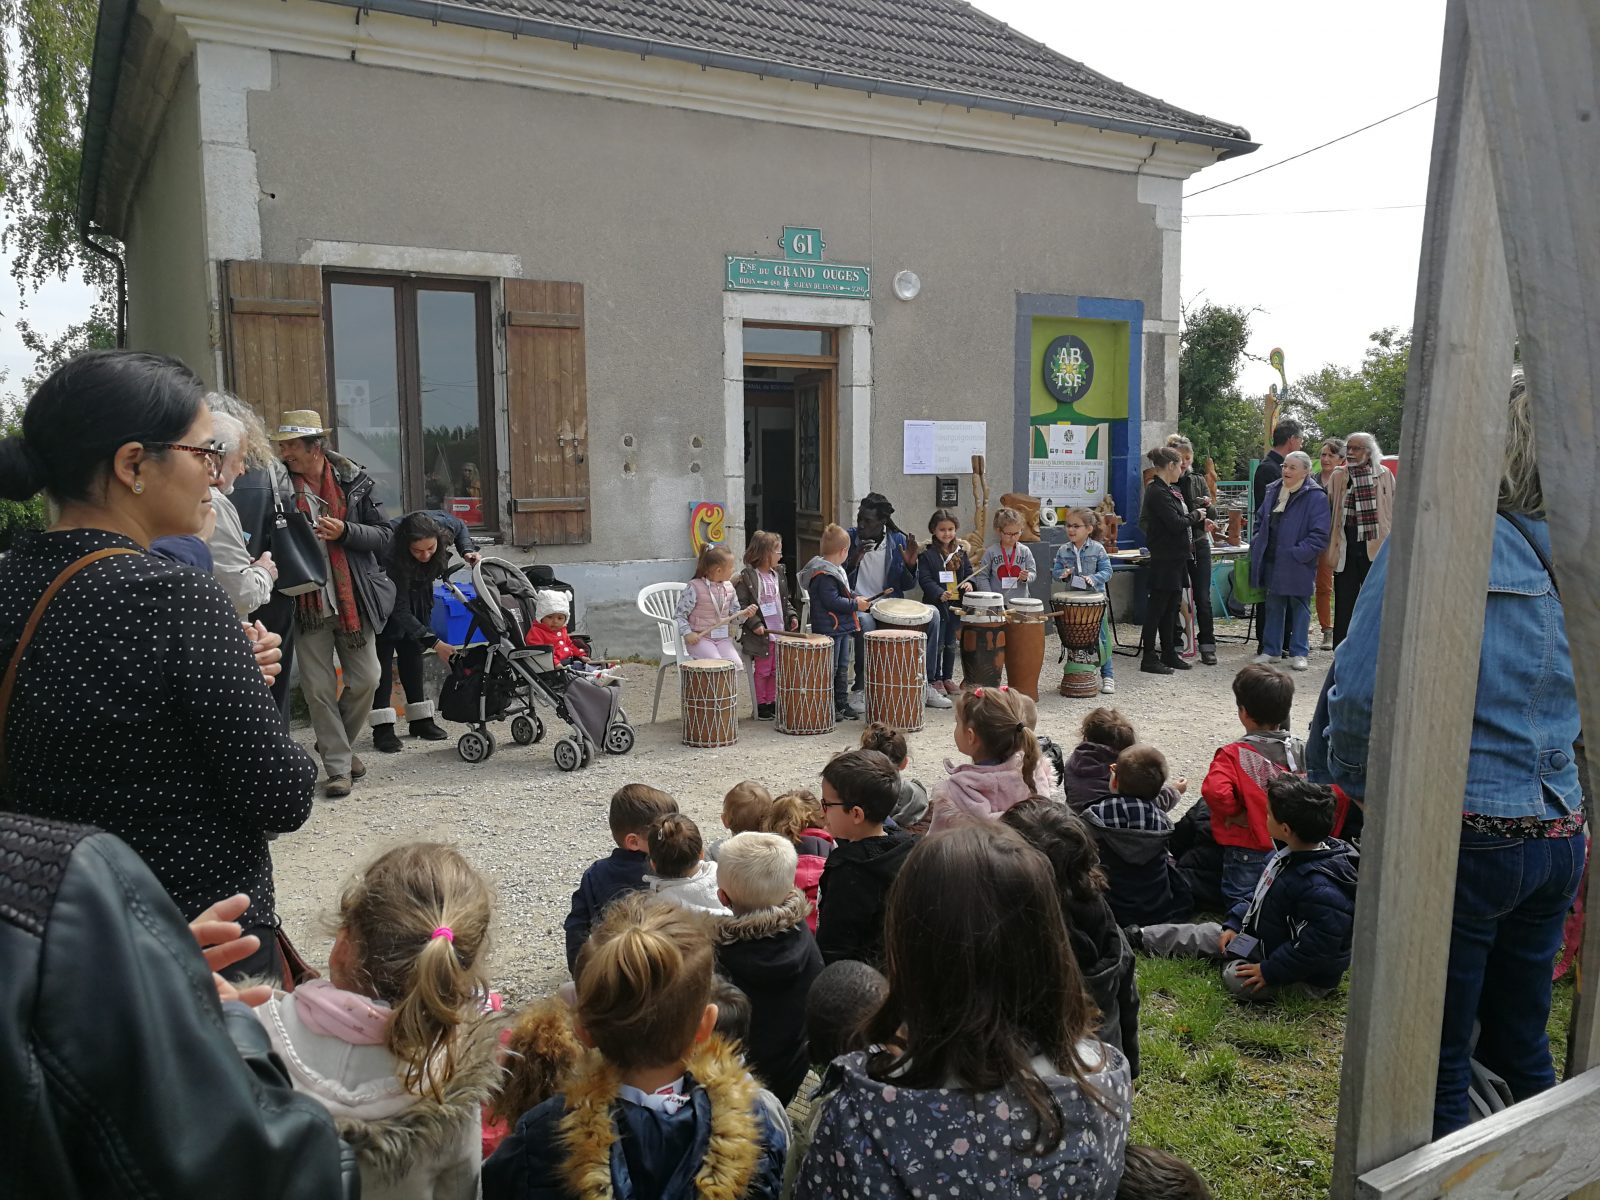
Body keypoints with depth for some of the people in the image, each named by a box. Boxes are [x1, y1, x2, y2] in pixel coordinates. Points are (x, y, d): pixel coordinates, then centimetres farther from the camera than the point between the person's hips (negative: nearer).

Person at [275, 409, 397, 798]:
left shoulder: (355, 481, 0)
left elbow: (384, 536, 0)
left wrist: (345, 531, -15)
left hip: (353, 601, 1)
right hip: (308, 604, -1)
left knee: (366, 679, 4)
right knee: (318, 687, 1)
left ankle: (337, 744, 29)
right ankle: (338, 766, 12)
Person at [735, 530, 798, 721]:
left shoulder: (777, 575, 11)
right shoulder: (746, 578, -12)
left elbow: (785, 600, 20)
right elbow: (741, 605, -14)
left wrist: (792, 615, 5)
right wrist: (754, 624, -20)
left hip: (779, 632, 7)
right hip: (761, 634, -7)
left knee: (775, 669, 12)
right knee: (762, 670, 1)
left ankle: (771, 702, 24)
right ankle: (760, 705, 13)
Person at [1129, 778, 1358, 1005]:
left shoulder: (1321, 889, -36)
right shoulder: (1292, 855, -5)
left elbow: (1315, 948, -33)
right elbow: (1260, 896, 10)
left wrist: (1269, 971, -27)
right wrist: (1234, 924, 6)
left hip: (1306, 978, -9)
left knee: (1236, 978, -24)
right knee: (1208, 933, 12)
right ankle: (1139, 937, 25)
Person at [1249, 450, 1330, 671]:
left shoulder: (1315, 497, -12)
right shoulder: (1274, 491, 9)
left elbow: (1319, 535, -15)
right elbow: (1260, 519, 20)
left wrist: (1298, 553, -21)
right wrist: (1258, 545, 7)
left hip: (1298, 566, -6)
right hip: (1272, 562, 6)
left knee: (1299, 607, 6)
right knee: (1273, 606, 14)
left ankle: (1299, 653, 13)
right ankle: (1271, 650, 23)